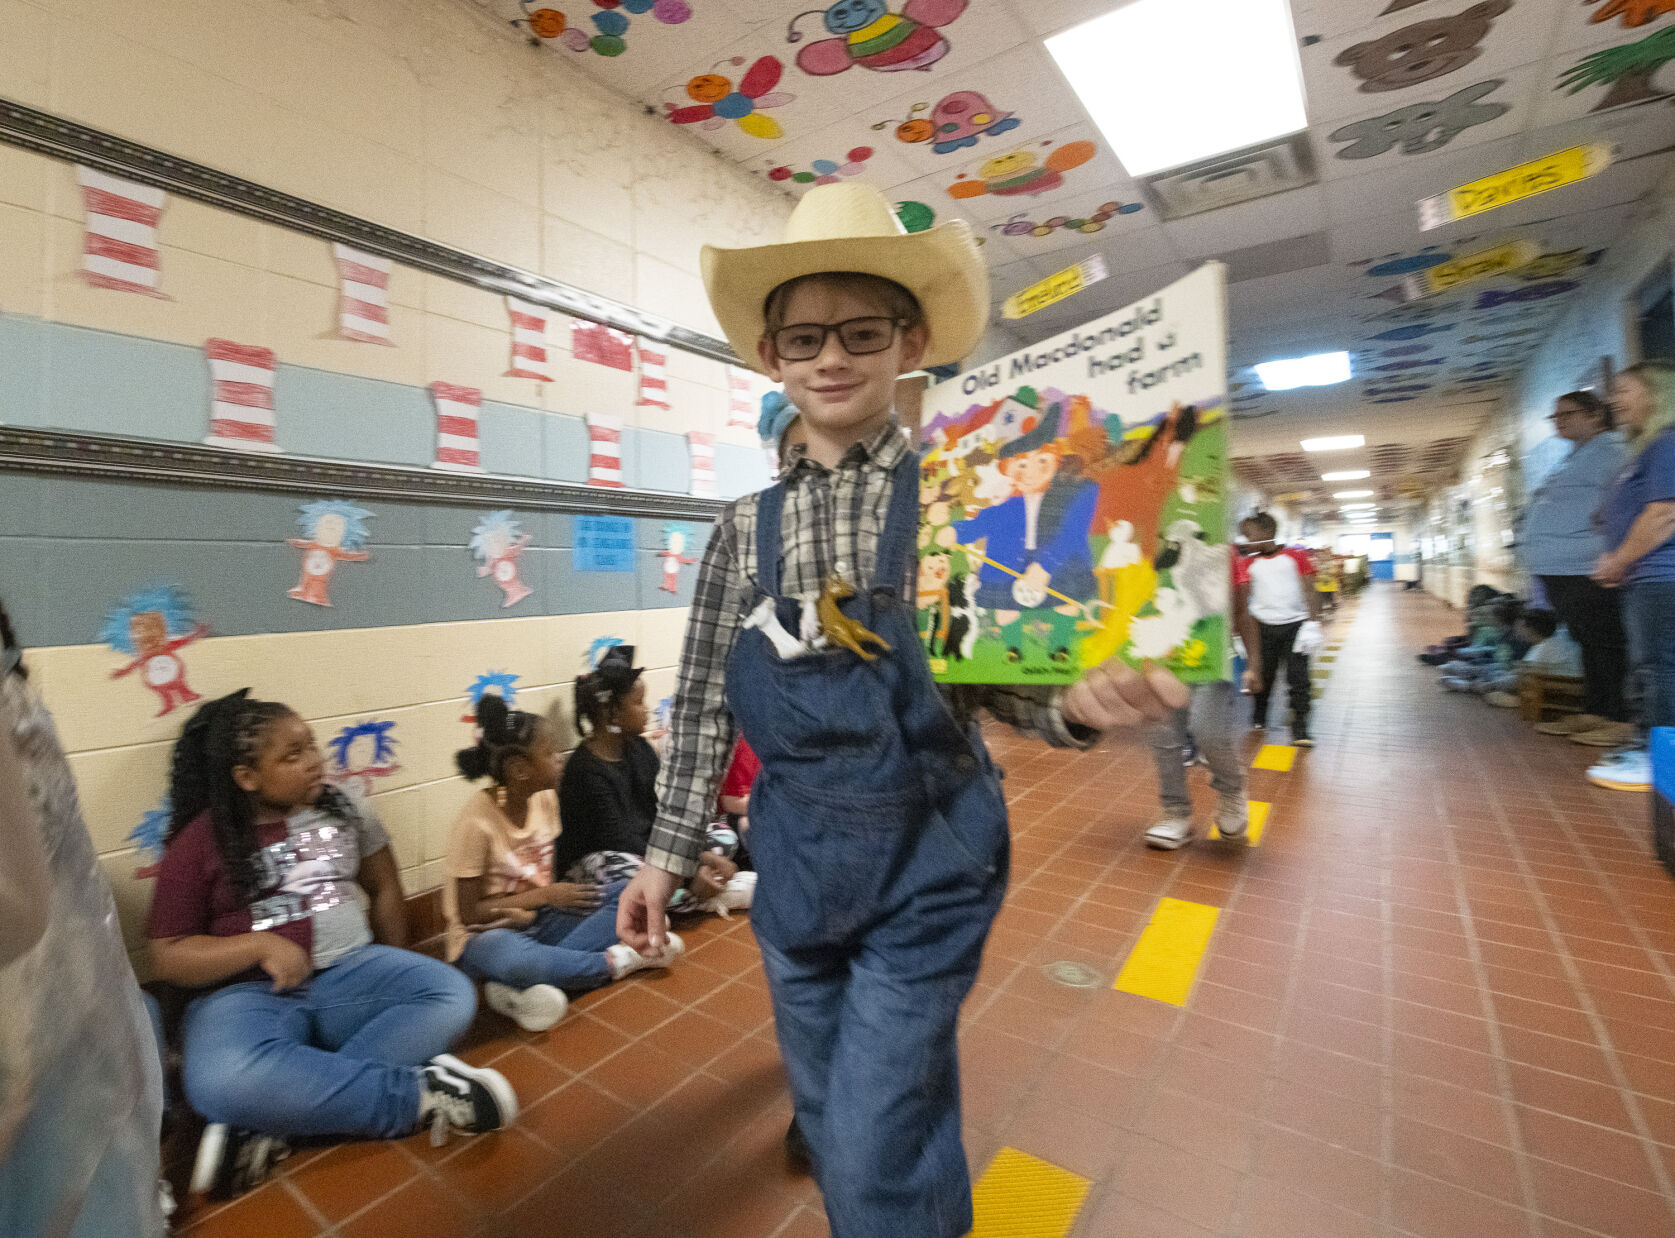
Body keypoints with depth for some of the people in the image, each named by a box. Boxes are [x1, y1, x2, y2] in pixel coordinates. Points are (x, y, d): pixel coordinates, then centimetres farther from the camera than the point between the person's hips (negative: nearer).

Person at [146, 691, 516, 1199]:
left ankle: (268, 1125, -25)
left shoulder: (343, 809, 5)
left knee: (451, 995, -23)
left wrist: (393, 978, 12)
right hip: (249, 991, -3)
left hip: (349, 971, 3)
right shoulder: (201, 842, -2)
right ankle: (423, 1092, -25)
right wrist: (260, 946, -17)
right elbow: (167, 956, -1)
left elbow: (384, 890, 14)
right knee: (222, 1081, -37)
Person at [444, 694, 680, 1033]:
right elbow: (469, 913, -16)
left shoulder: (545, 799, -2)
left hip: (538, 920, 7)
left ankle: (521, 988, -22)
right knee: (510, 956, -42)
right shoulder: (477, 823, -20)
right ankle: (615, 961, -17)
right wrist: (544, 895, -17)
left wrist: (565, 891, -17)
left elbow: (546, 875, 5)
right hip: (486, 935, -7)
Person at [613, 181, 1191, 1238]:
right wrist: (668, 853, 8)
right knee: (827, 1110, 24)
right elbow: (706, 703, 5)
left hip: (926, 855, -4)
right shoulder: (748, 526, 1)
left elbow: (996, 675, -6)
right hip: (794, 856, 4)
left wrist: (1079, 704, -27)